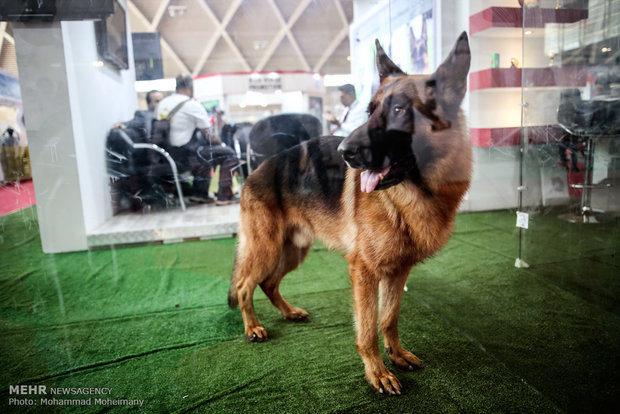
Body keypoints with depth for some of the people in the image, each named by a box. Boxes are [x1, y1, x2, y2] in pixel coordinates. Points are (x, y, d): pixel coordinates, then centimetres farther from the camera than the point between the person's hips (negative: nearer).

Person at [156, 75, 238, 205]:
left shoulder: (162, 103, 7)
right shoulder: (193, 105, -13)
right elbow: (209, 136, -11)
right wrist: (221, 143, 9)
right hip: (186, 156, -8)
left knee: (205, 150, 33)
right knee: (228, 153, 6)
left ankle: (199, 193, 33)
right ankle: (224, 197, 6)